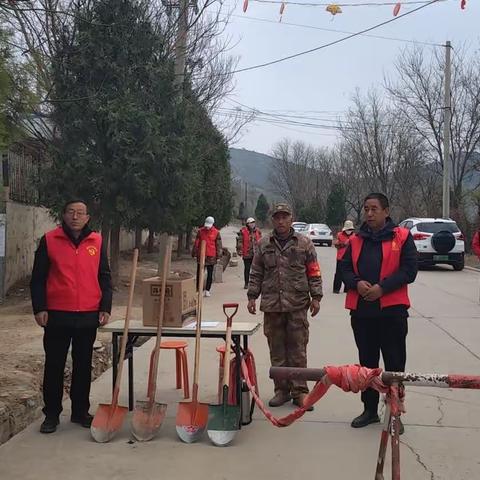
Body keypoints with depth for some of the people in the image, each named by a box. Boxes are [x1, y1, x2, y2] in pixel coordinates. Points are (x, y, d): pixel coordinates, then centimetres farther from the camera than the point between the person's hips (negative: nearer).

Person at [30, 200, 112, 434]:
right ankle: (51, 414, 18)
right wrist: (39, 308, -6)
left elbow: (104, 277, 8)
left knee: (83, 365, 11)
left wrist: (105, 308, 2)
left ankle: (80, 412, 24)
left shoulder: (97, 242, 5)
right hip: (57, 315, -2)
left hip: (88, 316, 2)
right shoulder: (49, 240, -1)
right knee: (54, 365, 6)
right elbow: (38, 277, 0)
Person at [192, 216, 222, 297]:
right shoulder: (200, 231, 2)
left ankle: (207, 290, 10)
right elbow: (196, 243, 6)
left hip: (211, 256, -1)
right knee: (199, 273, 4)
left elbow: (218, 245, 2)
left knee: (210, 274, 4)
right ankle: (198, 289, 11)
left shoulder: (216, 232, -1)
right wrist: (194, 253, 5)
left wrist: (218, 256, -1)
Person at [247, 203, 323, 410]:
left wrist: (315, 297, -2)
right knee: (277, 351, 9)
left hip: (297, 305, -2)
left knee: (298, 350, 1)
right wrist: (252, 296, 6)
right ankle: (282, 390, 20)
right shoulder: (263, 245, 9)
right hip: (272, 306, 2)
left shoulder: (304, 243, 4)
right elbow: (256, 273, 12)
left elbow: (314, 273, 4)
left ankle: (299, 391, 11)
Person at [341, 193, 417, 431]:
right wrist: (357, 283, -11)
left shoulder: (402, 237, 0)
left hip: (392, 310, -4)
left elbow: (409, 270, -7)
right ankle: (369, 409, 25)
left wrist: (382, 288, -16)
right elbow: (345, 269, 10)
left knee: (394, 363, 3)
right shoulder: (356, 240, 11)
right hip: (361, 311, 4)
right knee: (367, 362, 13)